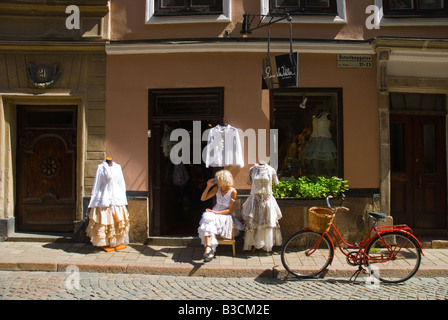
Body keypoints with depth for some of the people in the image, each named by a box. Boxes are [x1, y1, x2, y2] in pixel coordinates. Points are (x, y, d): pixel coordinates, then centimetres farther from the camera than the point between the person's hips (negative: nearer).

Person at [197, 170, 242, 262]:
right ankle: (210, 250, -38)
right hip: (214, 213, 4)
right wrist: (208, 187, -6)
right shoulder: (217, 188, 4)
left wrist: (216, 212, -17)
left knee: (210, 222, -33)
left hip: (225, 216, -4)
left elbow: (231, 210, -10)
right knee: (207, 219, -31)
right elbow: (203, 199, 8)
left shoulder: (233, 191, -10)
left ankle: (208, 248, -32)